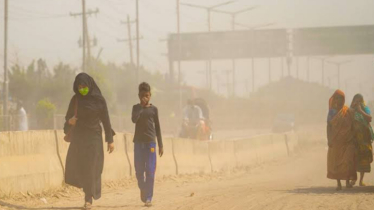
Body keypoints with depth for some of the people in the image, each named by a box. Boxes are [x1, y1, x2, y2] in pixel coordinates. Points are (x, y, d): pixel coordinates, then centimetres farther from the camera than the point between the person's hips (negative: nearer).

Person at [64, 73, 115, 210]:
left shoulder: (99, 100, -5)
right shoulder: (75, 100, 1)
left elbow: (105, 120, -3)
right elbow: (68, 117, 6)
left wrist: (110, 140, -4)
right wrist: (69, 121, -20)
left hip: (94, 137, -2)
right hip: (78, 136, 2)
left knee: (90, 168, -6)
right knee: (75, 167, -5)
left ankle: (88, 199, 2)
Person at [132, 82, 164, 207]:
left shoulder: (154, 109, 6)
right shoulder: (136, 108, 5)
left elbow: (157, 127, 8)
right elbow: (134, 119, -16)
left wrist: (160, 145, 6)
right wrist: (141, 106, -13)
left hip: (150, 142, -1)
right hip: (138, 141, 1)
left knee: (150, 171, -7)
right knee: (139, 170, 3)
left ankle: (148, 197, -6)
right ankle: (142, 189, 28)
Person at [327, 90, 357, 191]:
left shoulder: (348, 111, 3)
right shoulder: (332, 111, 7)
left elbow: (353, 126, 4)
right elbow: (329, 126, 5)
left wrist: (353, 139, -2)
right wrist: (329, 139, -4)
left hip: (347, 141, -2)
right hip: (335, 141, 2)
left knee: (348, 160, -13)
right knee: (335, 162, 0)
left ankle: (347, 181, -6)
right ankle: (338, 183, 5)